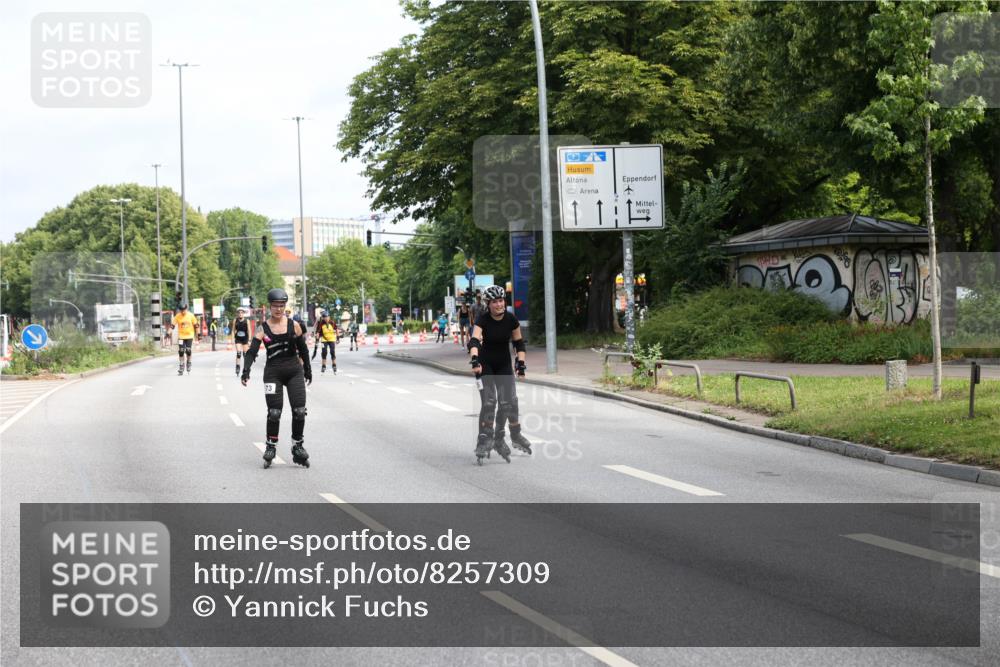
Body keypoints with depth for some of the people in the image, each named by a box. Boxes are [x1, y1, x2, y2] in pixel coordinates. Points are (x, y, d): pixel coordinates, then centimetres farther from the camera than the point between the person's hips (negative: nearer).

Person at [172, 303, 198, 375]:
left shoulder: (190, 316, -5)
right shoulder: (177, 316, -6)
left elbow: (195, 325, 2)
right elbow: (173, 325, -6)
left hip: (189, 336, 0)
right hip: (181, 336, 0)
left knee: (188, 350, -8)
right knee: (181, 352, -4)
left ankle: (189, 363, 17)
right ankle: (181, 366, 6)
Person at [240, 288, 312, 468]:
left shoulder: (294, 325, 3)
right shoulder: (263, 328, -2)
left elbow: (303, 349, 12)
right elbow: (252, 351, -9)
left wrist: (308, 370, 16)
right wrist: (246, 371, -23)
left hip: (295, 372, 2)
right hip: (273, 373, -2)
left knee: (299, 411, -3)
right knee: (274, 412, -8)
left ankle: (297, 447, 12)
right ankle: (270, 446, 8)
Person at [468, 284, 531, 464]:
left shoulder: (511, 320, -11)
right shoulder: (483, 320, -19)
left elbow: (519, 343, -1)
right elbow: (474, 341, -33)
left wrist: (521, 363, -12)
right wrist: (474, 360, -49)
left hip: (504, 364, 3)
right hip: (485, 364, -3)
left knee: (509, 401, -4)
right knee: (489, 402, -15)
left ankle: (515, 435, 15)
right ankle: (483, 439, -8)